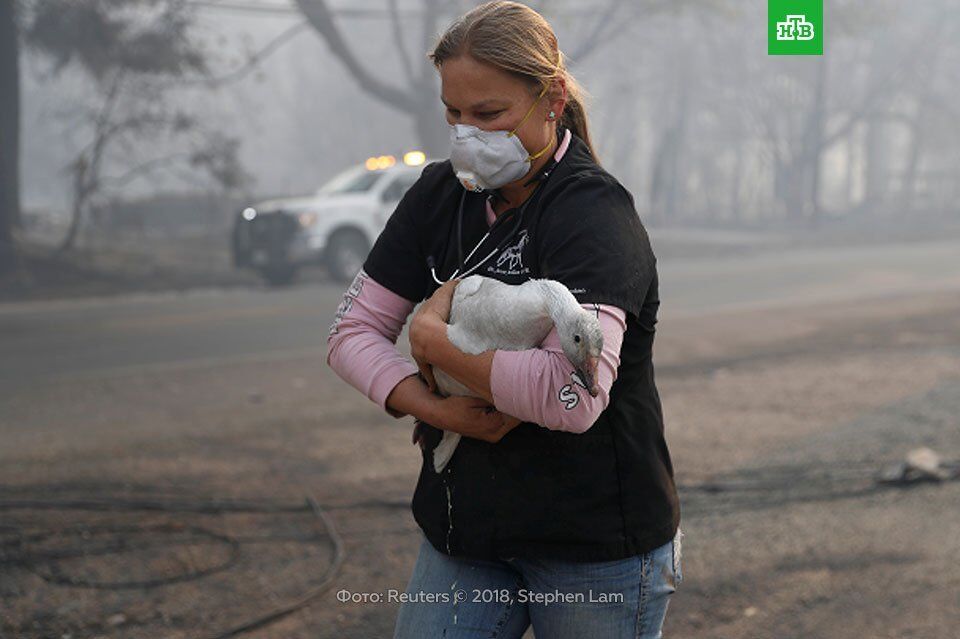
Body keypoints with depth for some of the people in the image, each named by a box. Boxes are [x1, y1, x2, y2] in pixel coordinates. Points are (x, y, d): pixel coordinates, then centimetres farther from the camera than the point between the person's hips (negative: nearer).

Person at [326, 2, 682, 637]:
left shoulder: (592, 211, -17)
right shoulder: (441, 194, 3)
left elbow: (574, 394, -31)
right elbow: (353, 331, 4)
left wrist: (434, 339, -18)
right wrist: (437, 409, -14)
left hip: (596, 543, -5)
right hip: (464, 530, 6)